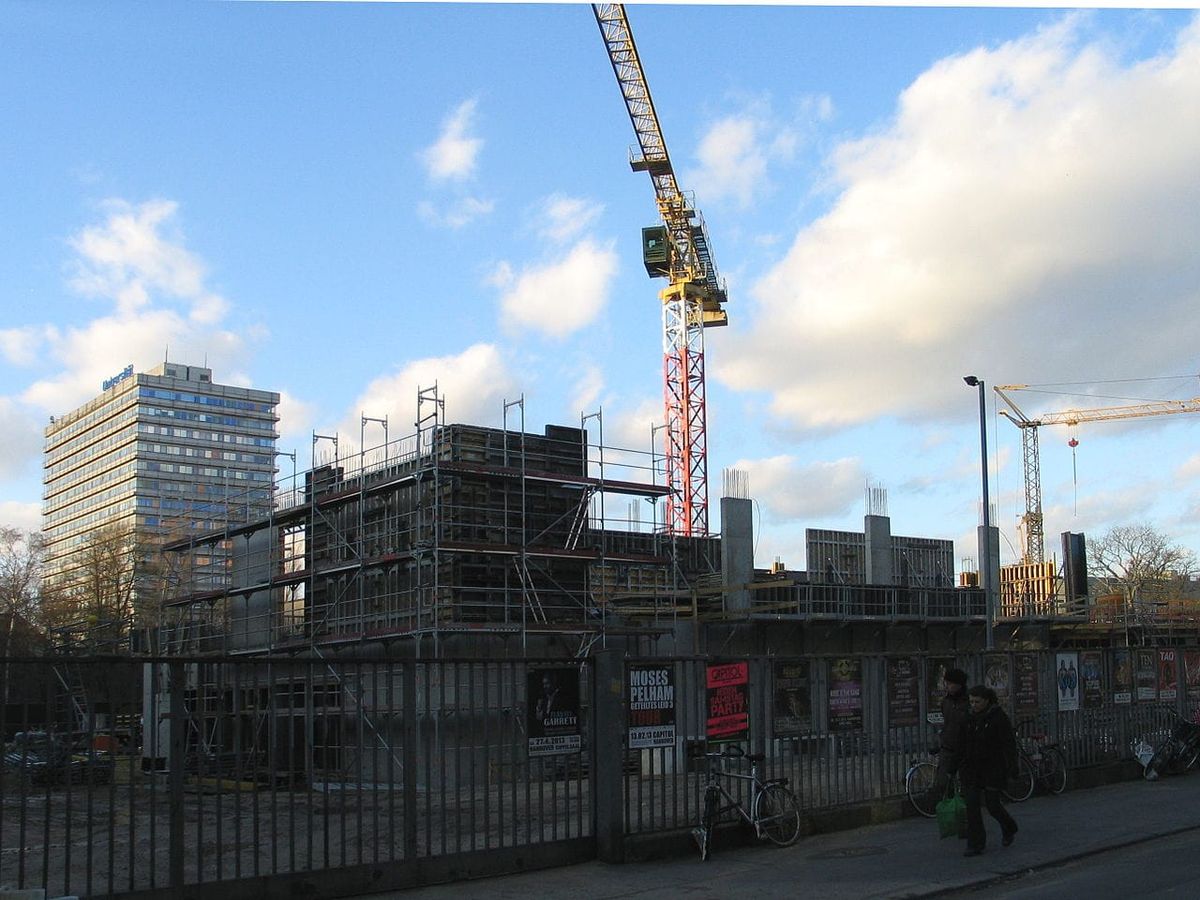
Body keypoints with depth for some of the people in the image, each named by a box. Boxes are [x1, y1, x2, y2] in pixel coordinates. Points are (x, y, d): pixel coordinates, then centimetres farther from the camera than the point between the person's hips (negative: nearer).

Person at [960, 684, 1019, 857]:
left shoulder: (999, 718, -9)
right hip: (972, 769, 5)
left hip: (993, 769, -5)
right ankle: (975, 844, 2)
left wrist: (1012, 766, -19)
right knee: (972, 805, -2)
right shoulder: (971, 718, 8)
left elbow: (1009, 744, -12)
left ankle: (1009, 828, 32)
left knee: (992, 803, 1)